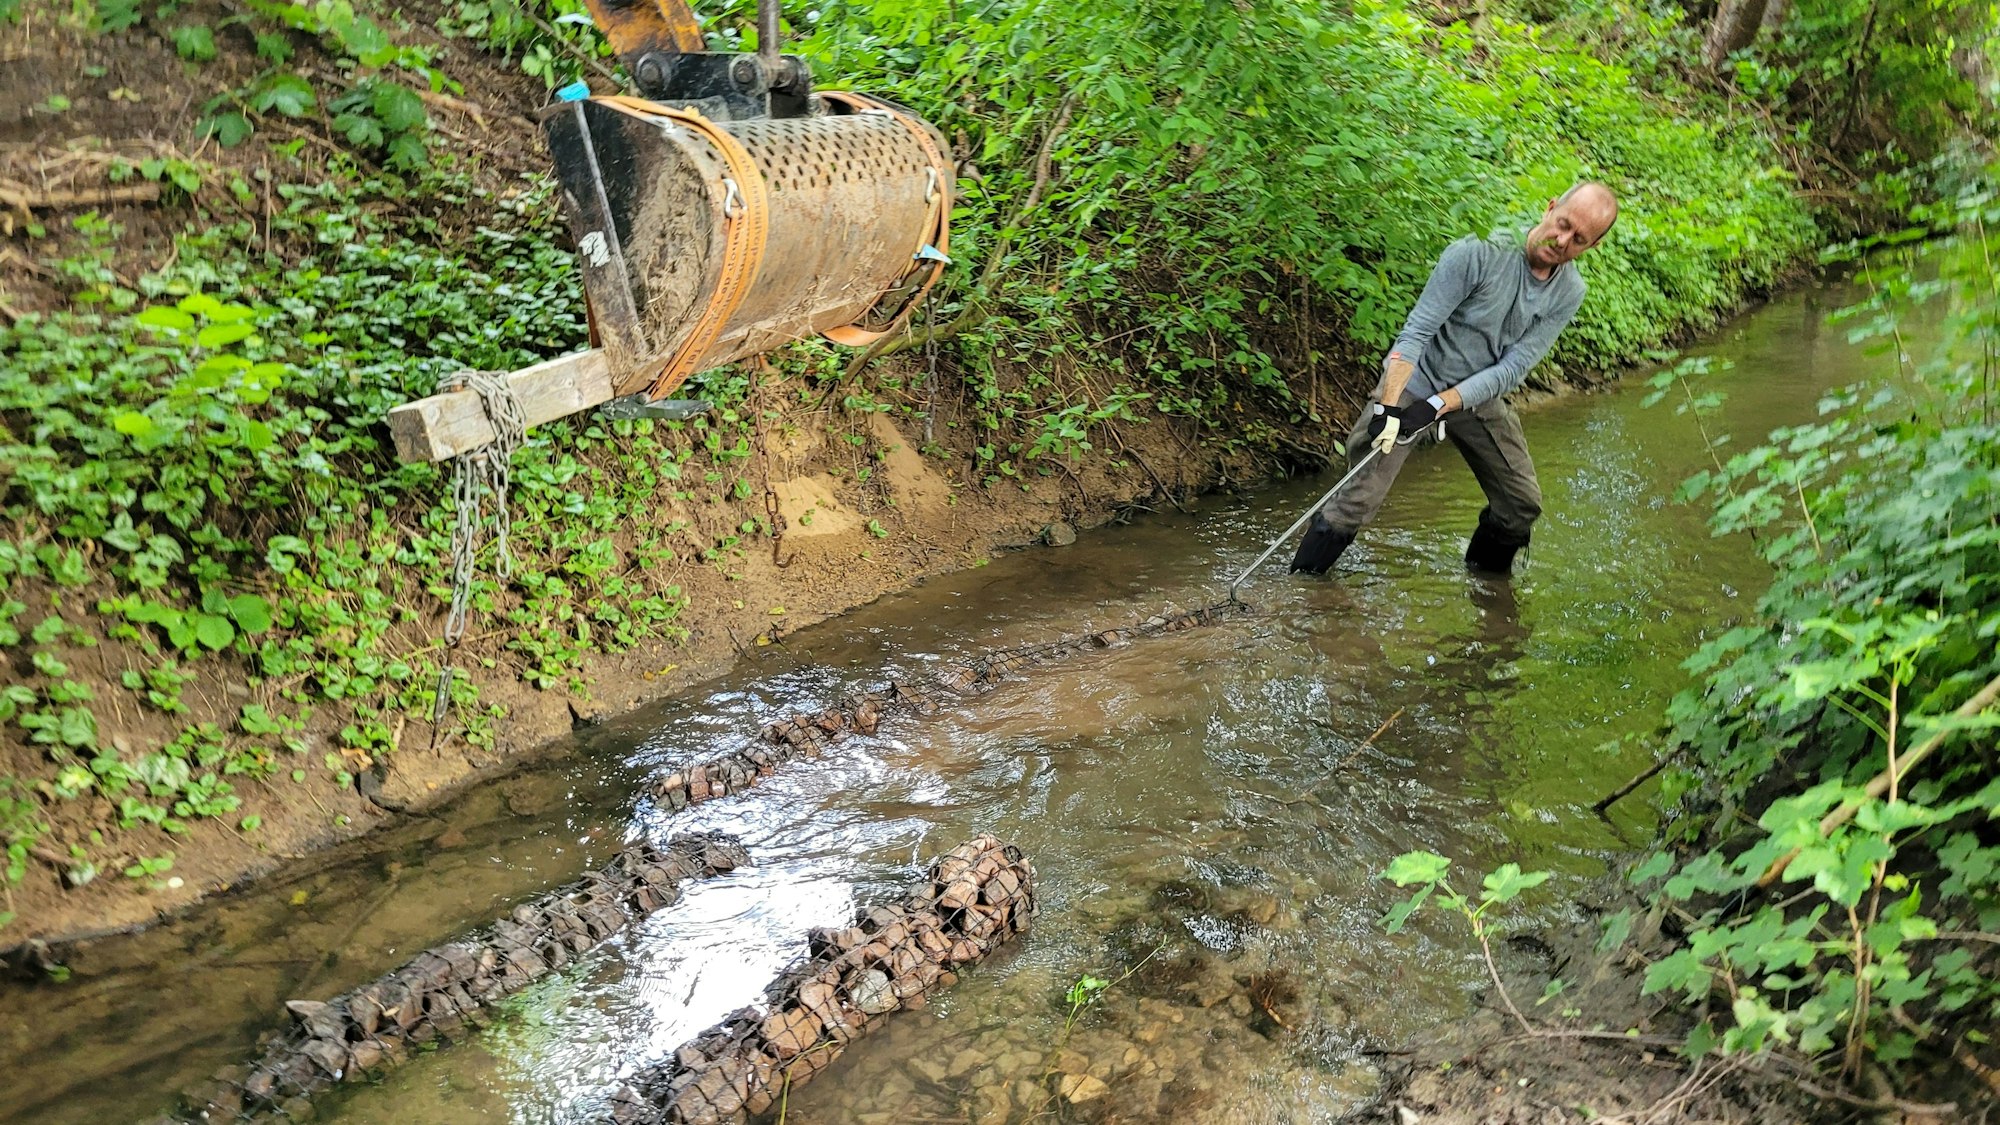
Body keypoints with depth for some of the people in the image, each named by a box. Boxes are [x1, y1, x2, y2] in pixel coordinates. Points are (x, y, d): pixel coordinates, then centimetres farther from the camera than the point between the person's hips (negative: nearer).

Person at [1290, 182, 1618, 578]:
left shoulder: (1568, 294, -7)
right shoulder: (1477, 255, -22)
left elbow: (1512, 368, -13)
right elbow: (1416, 331, -24)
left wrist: (1437, 406, -26)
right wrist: (1388, 406, -36)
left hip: (1480, 398, 5)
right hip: (1413, 384, -5)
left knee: (1523, 505, 8)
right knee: (1357, 503, -15)